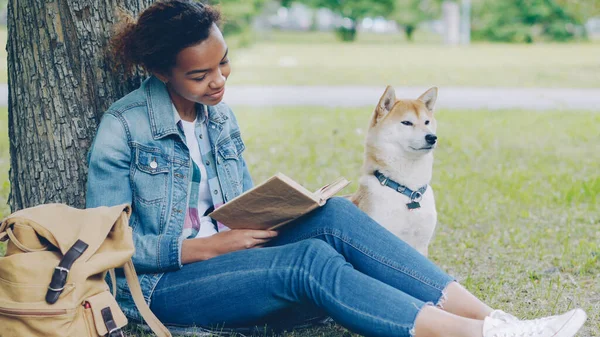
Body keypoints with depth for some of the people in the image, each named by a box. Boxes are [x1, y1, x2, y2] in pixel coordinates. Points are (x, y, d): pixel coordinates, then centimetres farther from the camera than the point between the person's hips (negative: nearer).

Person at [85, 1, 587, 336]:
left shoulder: (219, 119, 11)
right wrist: (208, 245, -19)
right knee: (310, 260, -32)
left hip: (224, 258, 6)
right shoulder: (123, 127, -10)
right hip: (161, 285, -6)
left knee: (334, 216, -23)